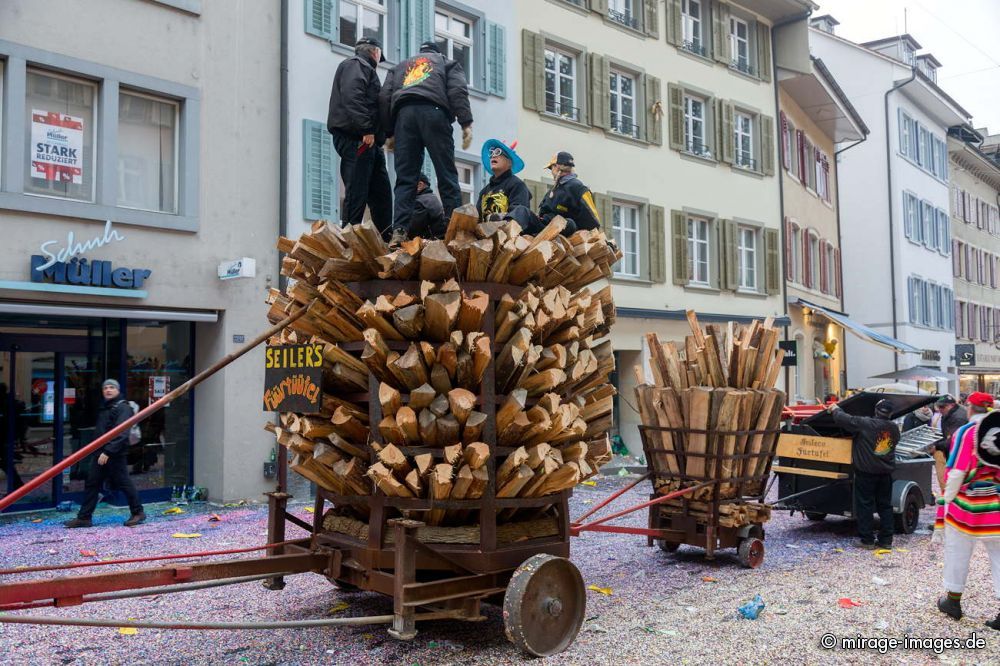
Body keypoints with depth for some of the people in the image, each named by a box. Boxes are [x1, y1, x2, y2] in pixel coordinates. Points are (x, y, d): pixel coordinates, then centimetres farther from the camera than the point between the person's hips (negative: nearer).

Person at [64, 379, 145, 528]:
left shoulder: (123, 408, -10)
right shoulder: (104, 407, 20)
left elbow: (121, 433, -21)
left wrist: (108, 451, -27)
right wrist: (98, 450, 15)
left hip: (115, 454, -9)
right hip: (100, 453, 9)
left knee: (124, 483, -1)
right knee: (91, 484, 5)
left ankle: (138, 512, 11)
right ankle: (84, 517, 9)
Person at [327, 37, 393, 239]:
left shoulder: (364, 68, 30)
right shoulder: (357, 65, 0)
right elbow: (352, 96, -18)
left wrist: (384, 134, 15)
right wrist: (366, 129, -23)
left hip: (368, 142, 10)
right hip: (356, 139, -10)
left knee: (381, 194, 9)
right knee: (357, 194, -13)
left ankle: (385, 239, 12)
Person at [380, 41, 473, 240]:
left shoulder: (399, 67, 35)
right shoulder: (446, 62, 27)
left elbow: (384, 98, 20)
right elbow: (458, 91, 7)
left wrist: (390, 133, 17)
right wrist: (466, 124, -2)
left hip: (404, 113, 3)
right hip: (433, 111, -2)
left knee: (405, 178, -1)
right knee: (447, 175, -4)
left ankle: (399, 230, -14)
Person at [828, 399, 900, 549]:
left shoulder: (865, 424, -18)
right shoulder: (894, 428, 2)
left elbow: (843, 419, -15)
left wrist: (835, 409, 6)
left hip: (866, 472, -5)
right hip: (886, 473, 5)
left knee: (865, 505, 3)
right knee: (885, 506, 13)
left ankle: (867, 540, 5)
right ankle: (886, 540, 16)